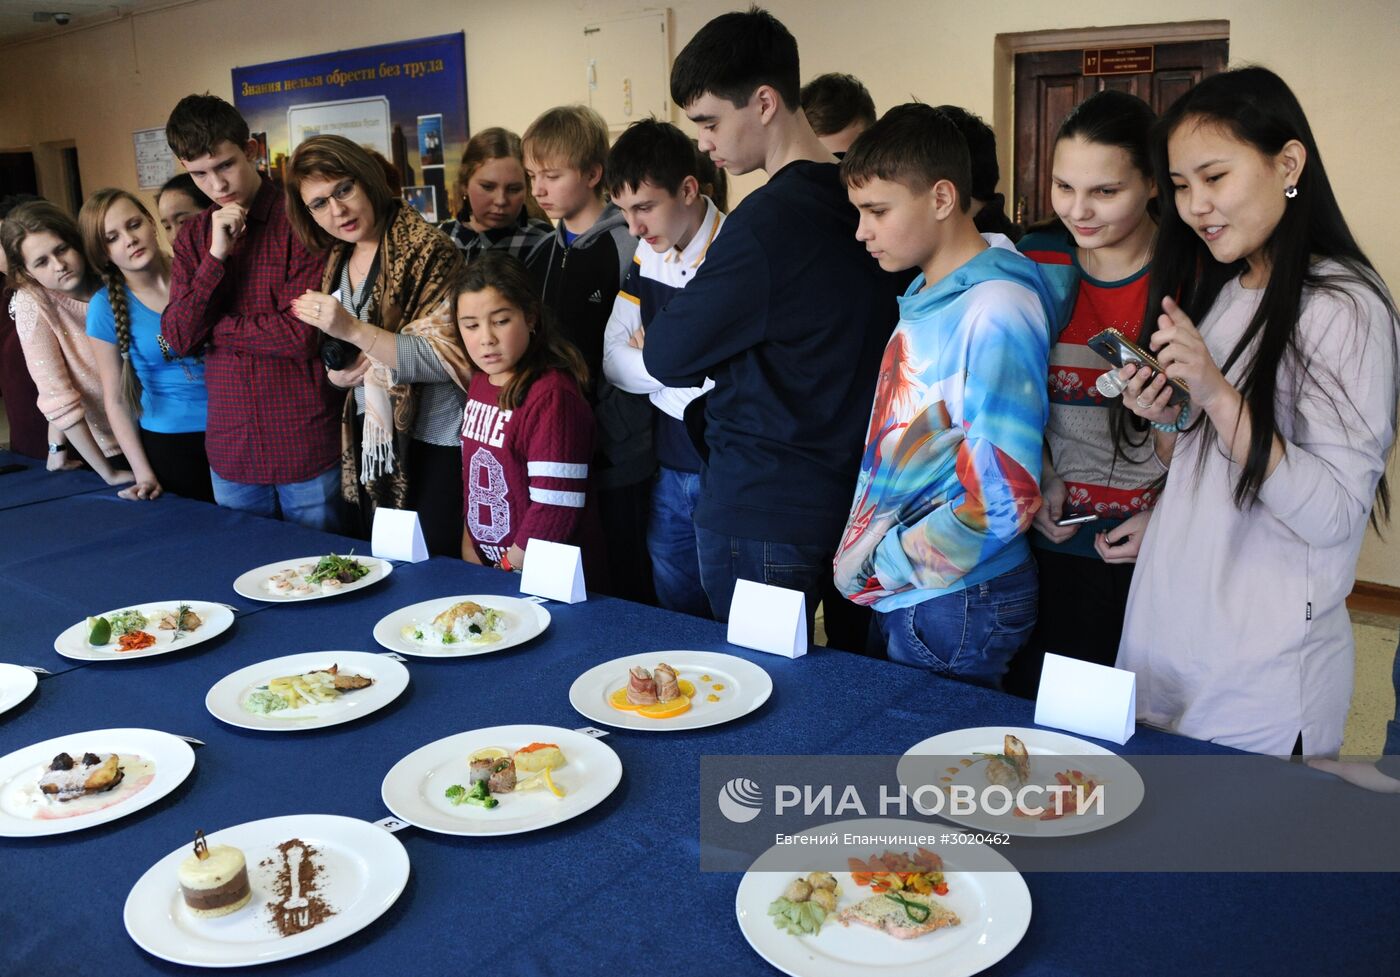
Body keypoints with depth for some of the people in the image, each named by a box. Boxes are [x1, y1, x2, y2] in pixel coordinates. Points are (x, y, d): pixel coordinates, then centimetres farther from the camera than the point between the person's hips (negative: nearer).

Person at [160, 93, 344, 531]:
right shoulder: (194, 236, 9)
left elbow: (303, 335, -15)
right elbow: (178, 338, -1)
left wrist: (210, 329, -4)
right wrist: (216, 255, -11)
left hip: (307, 446, -5)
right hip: (231, 449, 5)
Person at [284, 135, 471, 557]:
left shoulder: (426, 249, -12)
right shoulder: (336, 260, 10)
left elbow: (446, 358, -19)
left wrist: (352, 329, -26)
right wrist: (335, 372, 1)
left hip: (432, 442, -7)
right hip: (369, 439, 7)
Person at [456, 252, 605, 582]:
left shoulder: (552, 396, -17)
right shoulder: (480, 383, 10)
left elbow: (555, 509, -21)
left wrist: (510, 568, -12)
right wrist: (469, 553, 9)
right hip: (485, 568, 6)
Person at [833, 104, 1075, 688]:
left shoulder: (995, 312, -20)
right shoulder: (924, 294, 6)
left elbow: (1003, 498, -22)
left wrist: (875, 564, -14)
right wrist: (863, 552, 4)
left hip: (955, 606, -8)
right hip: (898, 596, 8)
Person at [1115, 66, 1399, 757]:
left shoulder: (1342, 307, -15)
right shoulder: (1217, 291, 8)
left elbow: (1333, 517, -20)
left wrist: (1217, 395, -27)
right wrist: (1174, 417, -3)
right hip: (1164, 631, 7)